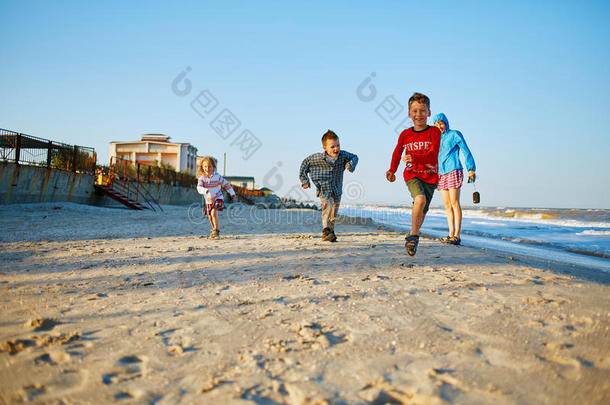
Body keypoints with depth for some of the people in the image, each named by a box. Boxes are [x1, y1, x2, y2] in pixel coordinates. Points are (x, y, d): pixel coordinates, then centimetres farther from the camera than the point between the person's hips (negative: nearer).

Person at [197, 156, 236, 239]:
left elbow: (226, 184, 0)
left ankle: (216, 230, -14)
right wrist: (205, 191, -47)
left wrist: (232, 193, 4)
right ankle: (214, 230, 37)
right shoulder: (201, 178, -12)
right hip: (208, 201, 3)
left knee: (213, 213, -25)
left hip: (218, 198, -3)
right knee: (210, 217, 14)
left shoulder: (217, 176, -12)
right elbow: (199, 188, -26)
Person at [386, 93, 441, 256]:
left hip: (430, 176, 1)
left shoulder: (434, 132, -6)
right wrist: (392, 170, 13)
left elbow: (433, 155, -19)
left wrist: (414, 158, -33)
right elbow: (397, 152, 17)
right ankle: (414, 235, -17)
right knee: (420, 199, -28)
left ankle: (412, 235, 32)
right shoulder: (405, 134, 0)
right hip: (412, 175, 0)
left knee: (422, 211, 7)